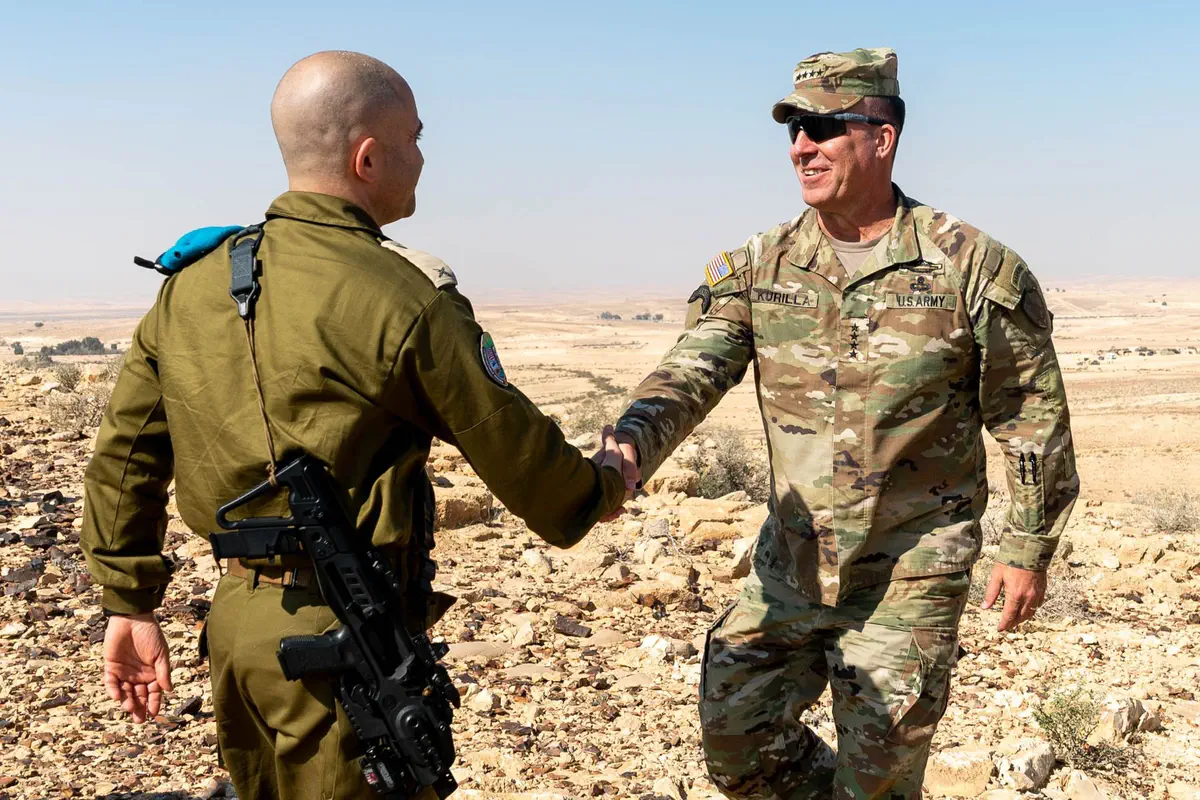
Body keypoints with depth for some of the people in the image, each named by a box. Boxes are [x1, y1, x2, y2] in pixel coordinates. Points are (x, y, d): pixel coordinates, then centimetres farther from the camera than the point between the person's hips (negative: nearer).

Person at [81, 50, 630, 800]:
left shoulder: (194, 281, 4)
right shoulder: (405, 301, -16)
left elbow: (126, 453, 9)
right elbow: (520, 453, -8)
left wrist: (130, 604, 18)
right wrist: (603, 485, 12)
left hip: (236, 617, 7)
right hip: (347, 630, -7)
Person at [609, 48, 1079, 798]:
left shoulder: (972, 267, -10)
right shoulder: (757, 268, -1)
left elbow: (1032, 418, -3)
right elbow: (690, 373, -13)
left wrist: (1028, 552, -1)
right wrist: (628, 451, -32)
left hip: (908, 574, -4)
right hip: (791, 563, 4)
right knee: (735, 737, 9)